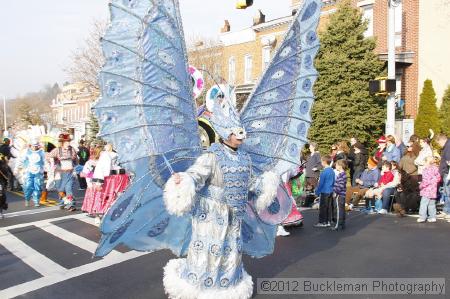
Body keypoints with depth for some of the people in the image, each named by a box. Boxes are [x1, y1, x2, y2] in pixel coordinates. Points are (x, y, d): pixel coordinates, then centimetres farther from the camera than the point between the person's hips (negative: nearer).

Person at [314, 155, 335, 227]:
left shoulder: (324, 172, -18)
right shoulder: (332, 171, 7)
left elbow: (320, 183, -14)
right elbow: (333, 182, 15)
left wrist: (317, 192, -6)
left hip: (324, 192, -8)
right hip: (330, 191, 8)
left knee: (322, 207, 0)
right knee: (329, 207, 12)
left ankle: (322, 222, 5)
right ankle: (328, 222, 18)